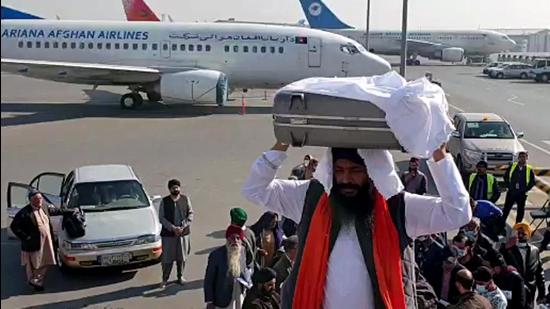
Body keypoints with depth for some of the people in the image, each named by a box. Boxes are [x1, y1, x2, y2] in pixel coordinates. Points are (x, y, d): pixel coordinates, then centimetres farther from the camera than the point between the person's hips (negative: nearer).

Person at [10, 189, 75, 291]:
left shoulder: (45, 206, -1)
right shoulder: (25, 213, -20)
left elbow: (56, 211, 16)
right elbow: (14, 226, -16)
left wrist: (71, 211, 18)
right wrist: (25, 237, -18)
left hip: (47, 241, 7)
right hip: (34, 243, -6)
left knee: (45, 263, 18)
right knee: (34, 265, 11)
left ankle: (38, 281, 38)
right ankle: (33, 281, 33)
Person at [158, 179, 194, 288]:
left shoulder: (185, 199, 0)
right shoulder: (164, 201, -5)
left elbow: (190, 214, 1)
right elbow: (161, 218, -6)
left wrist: (184, 226, -12)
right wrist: (173, 228, -16)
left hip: (183, 233, 2)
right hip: (168, 234, -2)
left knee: (182, 257, 12)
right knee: (167, 258, 2)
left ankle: (180, 276, 30)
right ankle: (165, 279, 17)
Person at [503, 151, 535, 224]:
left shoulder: (529, 169, -2)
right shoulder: (512, 166, 1)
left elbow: (532, 181, 2)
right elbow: (506, 176, 9)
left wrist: (526, 189, -6)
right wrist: (508, 186, 0)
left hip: (522, 194, 0)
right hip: (511, 192, 1)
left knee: (520, 210, 9)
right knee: (506, 208, 5)